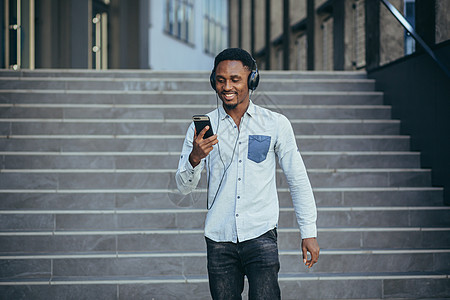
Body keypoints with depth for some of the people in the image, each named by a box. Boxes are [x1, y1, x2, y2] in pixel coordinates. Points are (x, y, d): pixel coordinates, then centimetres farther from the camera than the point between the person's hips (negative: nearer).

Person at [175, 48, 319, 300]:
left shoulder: (276, 124, 4)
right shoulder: (202, 129, 6)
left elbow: (298, 180, 10)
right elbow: (185, 187, 3)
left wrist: (309, 232, 7)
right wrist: (195, 158, -18)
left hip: (260, 234, -2)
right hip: (219, 240, 2)